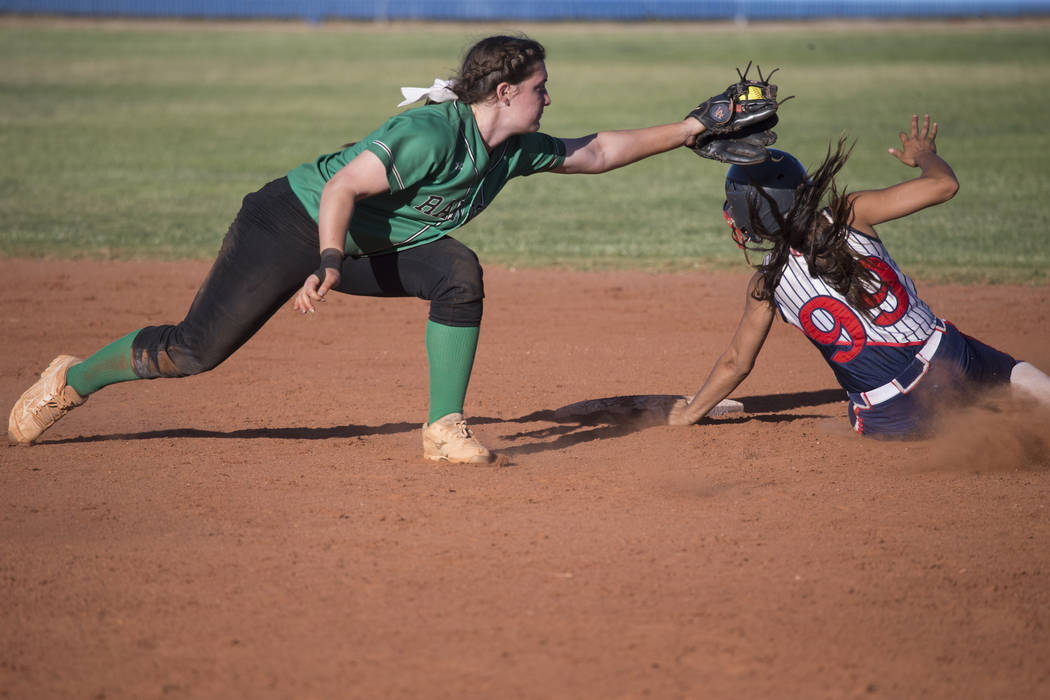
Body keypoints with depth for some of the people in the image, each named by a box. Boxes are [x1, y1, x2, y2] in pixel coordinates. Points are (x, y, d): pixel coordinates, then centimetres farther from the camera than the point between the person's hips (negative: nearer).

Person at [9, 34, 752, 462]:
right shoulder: (432, 133, -30)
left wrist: (692, 127, 3)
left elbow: (595, 152, 7)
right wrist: (329, 265, -40)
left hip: (369, 248, 7)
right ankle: (73, 380, 17)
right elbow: (343, 185, -33)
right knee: (196, 350, -7)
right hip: (289, 223, -7)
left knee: (460, 273, -19)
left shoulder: (516, 148, -3)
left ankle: (445, 429, -12)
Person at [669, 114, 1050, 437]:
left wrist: (687, 414, 25)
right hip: (944, 352, 2)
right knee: (1015, 372, 22)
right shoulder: (847, 215, 0)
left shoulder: (768, 284, -1)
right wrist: (924, 155, 26)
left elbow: (736, 363, 10)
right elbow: (943, 185, 2)